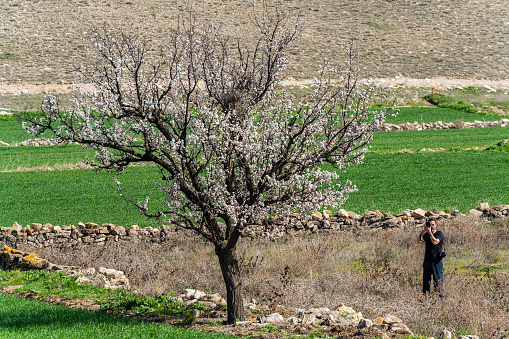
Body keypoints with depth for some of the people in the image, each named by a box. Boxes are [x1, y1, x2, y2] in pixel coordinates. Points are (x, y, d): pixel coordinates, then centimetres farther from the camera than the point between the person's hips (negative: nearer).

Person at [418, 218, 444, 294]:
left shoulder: (439, 233, -2)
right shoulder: (426, 234, 13)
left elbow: (435, 242, -18)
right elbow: (419, 241, -3)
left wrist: (430, 232, -14)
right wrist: (424, 230, -8)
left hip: (436, 262, -5)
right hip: (427, 261, 5)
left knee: (438, 282, -6)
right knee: (426, 281, 6)